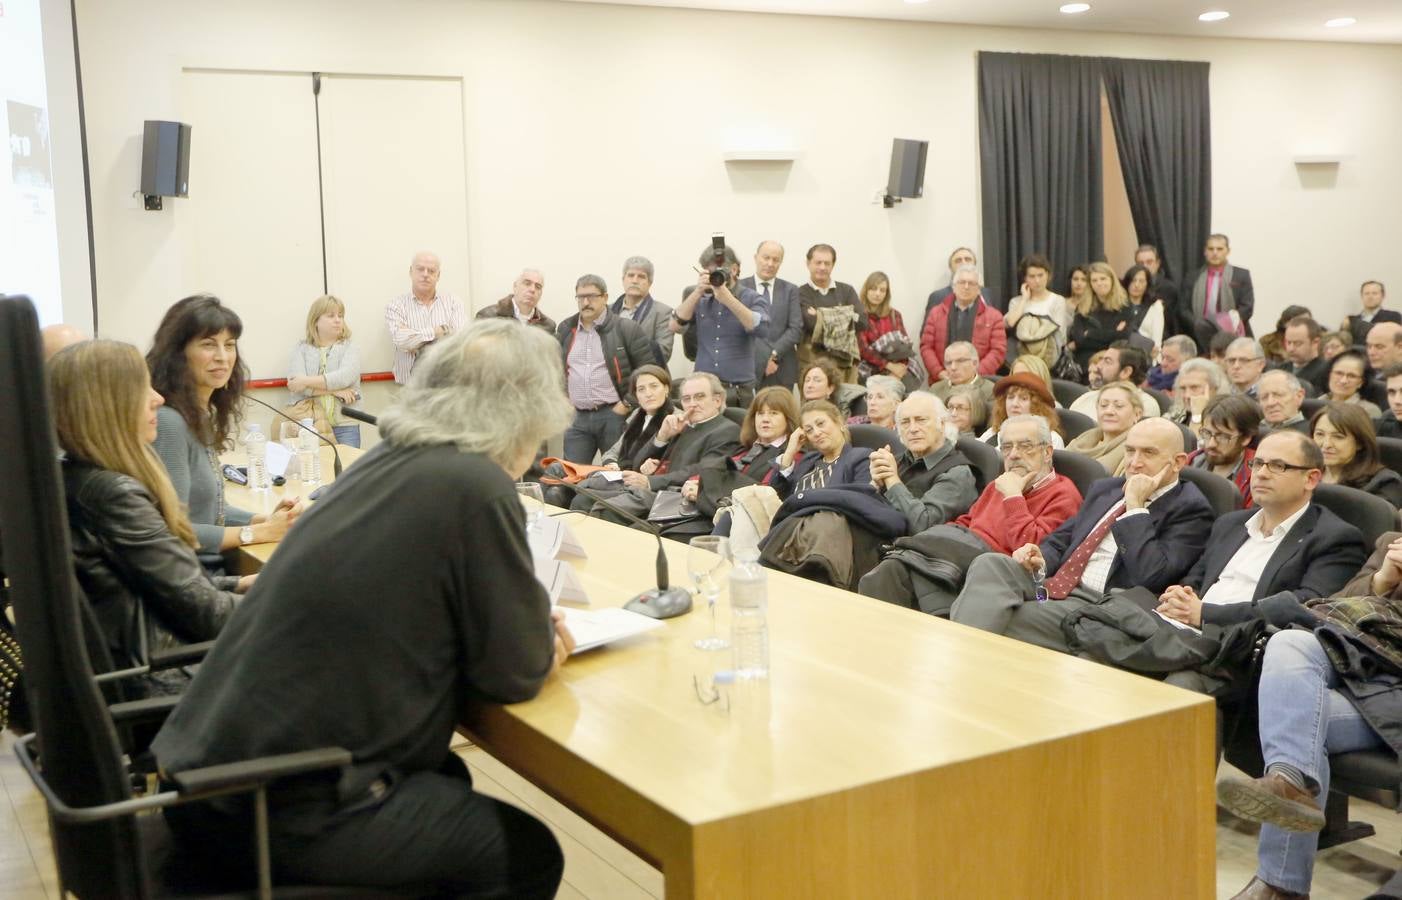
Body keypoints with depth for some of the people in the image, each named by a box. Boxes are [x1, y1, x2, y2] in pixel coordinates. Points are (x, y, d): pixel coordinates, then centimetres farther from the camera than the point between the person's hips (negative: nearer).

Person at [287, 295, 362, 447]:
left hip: (344, 425, 0)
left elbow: (344, 377, -11)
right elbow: (294, 383, -6)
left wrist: (307, 381, -14)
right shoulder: (301, 348, 10)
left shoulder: (349, 348, 9)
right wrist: (333, 391, -11)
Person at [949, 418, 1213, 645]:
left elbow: (1151, 577, -15)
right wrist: (1041, 560, 2)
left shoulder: (1190, 509, -1)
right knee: (990, 564, -25)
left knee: (1001, 624, -30)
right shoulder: (1105, 488, 22)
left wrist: (1135, 506, -12)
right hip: (1053, 584, 7)